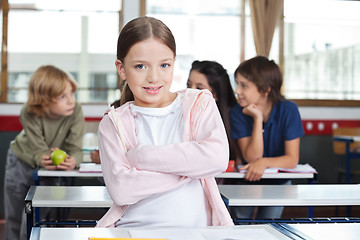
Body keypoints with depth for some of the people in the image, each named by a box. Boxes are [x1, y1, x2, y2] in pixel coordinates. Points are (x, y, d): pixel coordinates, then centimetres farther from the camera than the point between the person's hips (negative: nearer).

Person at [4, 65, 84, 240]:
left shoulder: (76, 112, -30)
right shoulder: (29, 114, -33)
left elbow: (75, 149, -30)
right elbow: (39, 149, -32)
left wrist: (72, 161, -53)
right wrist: (43, 160, -56)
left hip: (49, 169, 0)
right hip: (21, 161, 0)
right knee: (13, 217, 14)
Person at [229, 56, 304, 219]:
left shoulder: (288, 110, -14)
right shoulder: (237, 113, -14)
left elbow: (292, 159, -15)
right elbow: (252, 158, -19)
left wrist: (264, 162, -33)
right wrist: (258, 119, -25)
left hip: (277, 182, 0)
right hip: (246, 180, 1)